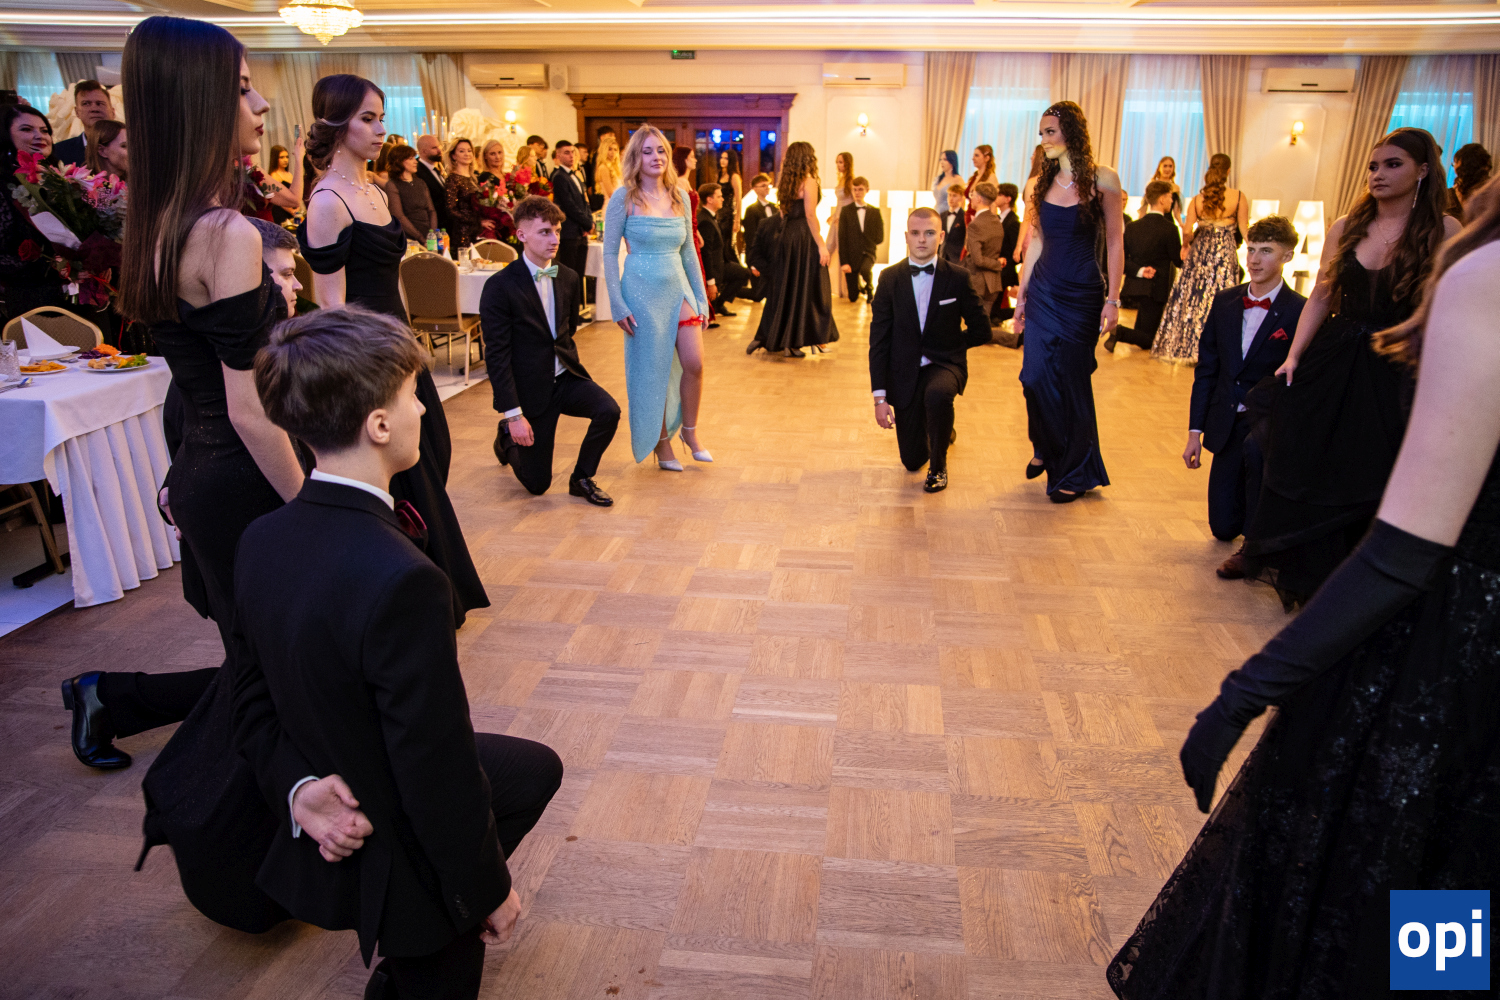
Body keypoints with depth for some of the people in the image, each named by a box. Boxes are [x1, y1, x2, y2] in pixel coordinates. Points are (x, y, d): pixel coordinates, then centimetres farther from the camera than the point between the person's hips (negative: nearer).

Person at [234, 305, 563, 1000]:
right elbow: (439, 769, -27)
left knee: (535, 767, 27)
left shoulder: (261, 542, -9)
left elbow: (256, 708, 1)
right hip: (395, 869, -8)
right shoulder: (403, 581, -36)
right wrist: (490, 890, -12)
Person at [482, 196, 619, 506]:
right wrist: (513, 414, -18)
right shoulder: (500, 287, -14)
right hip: (530, 388, -4)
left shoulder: (569, 278, 3)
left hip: (566, 377, 5)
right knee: (537, 484, 3)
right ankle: (507, 437, 36)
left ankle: (581, 478, -2)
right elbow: (496, 355, -16)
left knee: (609, 411, -26)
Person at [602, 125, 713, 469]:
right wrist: (618, 305, -10)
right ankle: (661, 443, 18)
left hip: (678, 287, 4)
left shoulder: (680, 197, 7)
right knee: (652, 370, 3)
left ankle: (690, 432, 18)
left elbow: (688, 251, 12)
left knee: (694, 364, -4)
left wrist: (701, 297, 10)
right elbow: (610, 253, -5)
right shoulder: (624, 198, -5)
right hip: (642, 290, -4)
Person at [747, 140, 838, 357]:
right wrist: (821, 244, -17)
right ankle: (793, 342, 6)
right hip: (804, 237, -7)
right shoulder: (808, 181, -11)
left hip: (785, 235, 7)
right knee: (805, 290, 2)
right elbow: (810, 215, -18)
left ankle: (765, 338, 13)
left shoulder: (784, 181, 10)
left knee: (783, 289, 13)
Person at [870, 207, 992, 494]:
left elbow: (981, 329, 3)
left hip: (944, 364, -1)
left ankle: (939, 466, -10)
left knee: (937, 394, -39)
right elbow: (878, 339, -4)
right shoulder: (890, 278, -4)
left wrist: (947, 346, -4)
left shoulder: (957, 278, -6)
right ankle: (940, 427, 43)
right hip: (904, 372, 2)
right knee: (912, 461, 4)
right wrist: (879, 396, -8)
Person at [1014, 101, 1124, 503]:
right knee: (1034, 376, 0)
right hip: (1043, 288, 4)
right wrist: (1021, 295, 11)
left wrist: (1112, 299, -10)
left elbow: (1115, 242, -5)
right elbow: (1035, 242, 11)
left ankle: (1074, 472, 20)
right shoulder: (1040, 183, 6)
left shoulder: (1102, 179, -6)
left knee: (1071, 379, 3)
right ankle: (1044, 449, 28)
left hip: (1082, 291, -3)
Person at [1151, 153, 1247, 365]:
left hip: (1199, 253, 2)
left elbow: (1188, 231, -4)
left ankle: (1185, 347, 16)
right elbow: (1244, 229, -4)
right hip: (1225, 254, -2)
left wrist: (1185, 245, 18)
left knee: (1193, 299, 10)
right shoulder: (1239, 197, -6)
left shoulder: (1197, 199, -2)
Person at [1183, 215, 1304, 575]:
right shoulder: (1225, 301, 5)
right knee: (1223, 527, 7)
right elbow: (1206, 369, 7)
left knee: (1255, 449, -41)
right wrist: (1195, 431, 4)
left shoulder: (1300, 312, -11)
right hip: (1227, 424, 5)